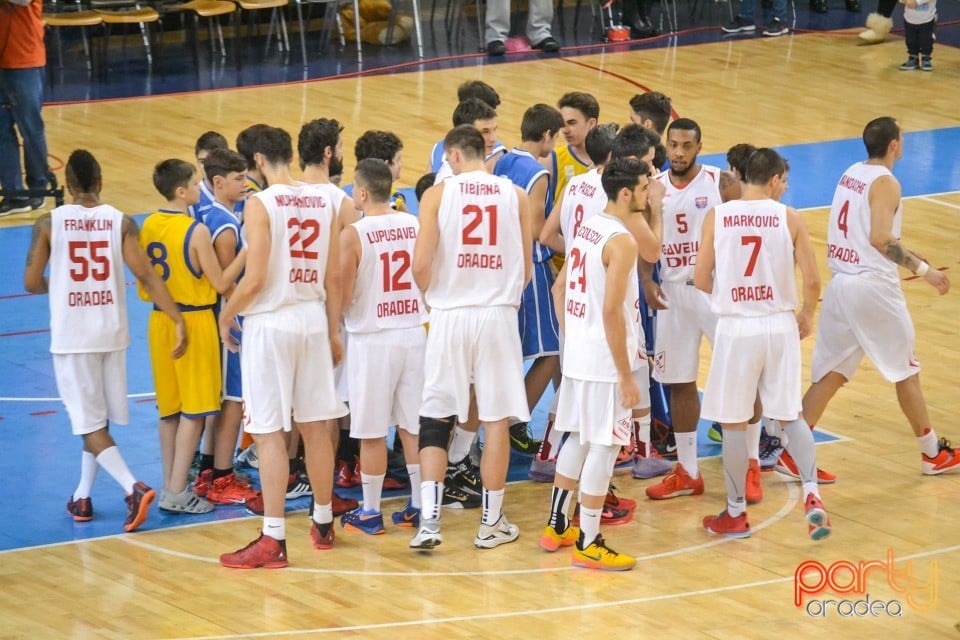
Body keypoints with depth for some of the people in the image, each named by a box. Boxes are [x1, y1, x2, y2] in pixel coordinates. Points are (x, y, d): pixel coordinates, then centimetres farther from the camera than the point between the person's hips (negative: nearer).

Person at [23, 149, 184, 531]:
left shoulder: (49, 223, -7)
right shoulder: (121, 223, -3)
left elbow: (32, 283, -3)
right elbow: (146, 275, -11)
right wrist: (178, 320, -11)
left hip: (71, 337, -3)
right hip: (111, 333, 3)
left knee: (89, 424, 1)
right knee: (98, 420, 19)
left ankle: (133, 488, -18)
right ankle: (82, 498, 26)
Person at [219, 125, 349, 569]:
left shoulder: (260, 204, -12)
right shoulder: (324, 202, 5)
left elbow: (255, 279, -16)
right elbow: (334, 277, 8)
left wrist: (226, 316, 0)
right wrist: (334, 332, 17)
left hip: (270, 322, -6)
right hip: (313, 319, 6)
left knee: (269, 432, -4)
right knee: (316, 426, 15)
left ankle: (273, 540, -7)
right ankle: (323, 523, 26)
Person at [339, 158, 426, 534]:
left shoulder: (352, 235, -13)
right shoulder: (416, 226, 1)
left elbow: (341, 297, -11)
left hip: (373, 339, -5)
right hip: (415, 334, 5)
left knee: (372, 432, 3)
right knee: (413, 427, 12)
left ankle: (370, 512, 10)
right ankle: (419, 507, 15)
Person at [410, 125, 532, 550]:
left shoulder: (438, 194, -3)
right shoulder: (516, 196, 3)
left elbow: (421, 265, -9)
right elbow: (526, 269, 6)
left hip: (450, 314, -1)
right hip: (499, 314, 1)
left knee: (435, 420, 7)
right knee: (496, 420, 8)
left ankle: (429, 520, -2)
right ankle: (492, 523, 14)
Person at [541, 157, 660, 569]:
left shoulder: (588, 227, 8)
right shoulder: (621, 241, -19)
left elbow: (560, 287, 15)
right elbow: (611, 311, -23)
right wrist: (626, 375, -19)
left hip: (577, 353, 9)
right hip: (605, 360, -9)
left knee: (578, 438, 20)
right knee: (603, 446, -1)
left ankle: (556, 527, 29)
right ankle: (588, 544, 4)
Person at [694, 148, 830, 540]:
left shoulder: (716, 217, -4)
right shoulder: (789, 218, -5)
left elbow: (701, 280, -2)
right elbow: (812, 280, -5)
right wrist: (807, 314, 15)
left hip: (736, 327, -1)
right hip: (780, 326, 1)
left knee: (734, 422, 9)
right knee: (791, 416, 15)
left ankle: (736, 513, 17)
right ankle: (811, 494, -1)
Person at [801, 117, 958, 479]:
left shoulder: (851, 174, 11)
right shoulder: (885, 182, -13)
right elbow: (880, 239, -23)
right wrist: (923, 269, -19)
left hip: (839, 282, 7)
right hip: (872, 285, -7)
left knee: (830, 375, 8)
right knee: (906, 371, 8)